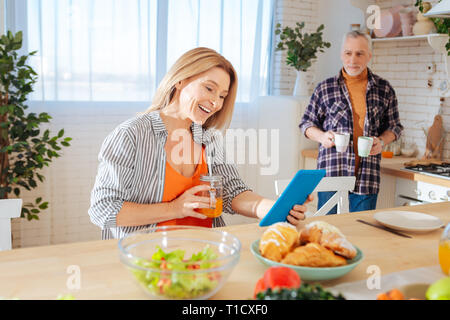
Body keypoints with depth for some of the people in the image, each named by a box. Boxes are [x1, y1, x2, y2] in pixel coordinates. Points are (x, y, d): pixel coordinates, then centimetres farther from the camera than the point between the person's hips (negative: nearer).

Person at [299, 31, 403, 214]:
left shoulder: (384, 89, 8)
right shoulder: (325, 88, 4)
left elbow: (394, 127, 15)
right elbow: (307, 123, 10)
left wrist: (381, 141, -6)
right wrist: (322, 136, -10)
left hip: (367, 177, 1)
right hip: (331, 173, -1)